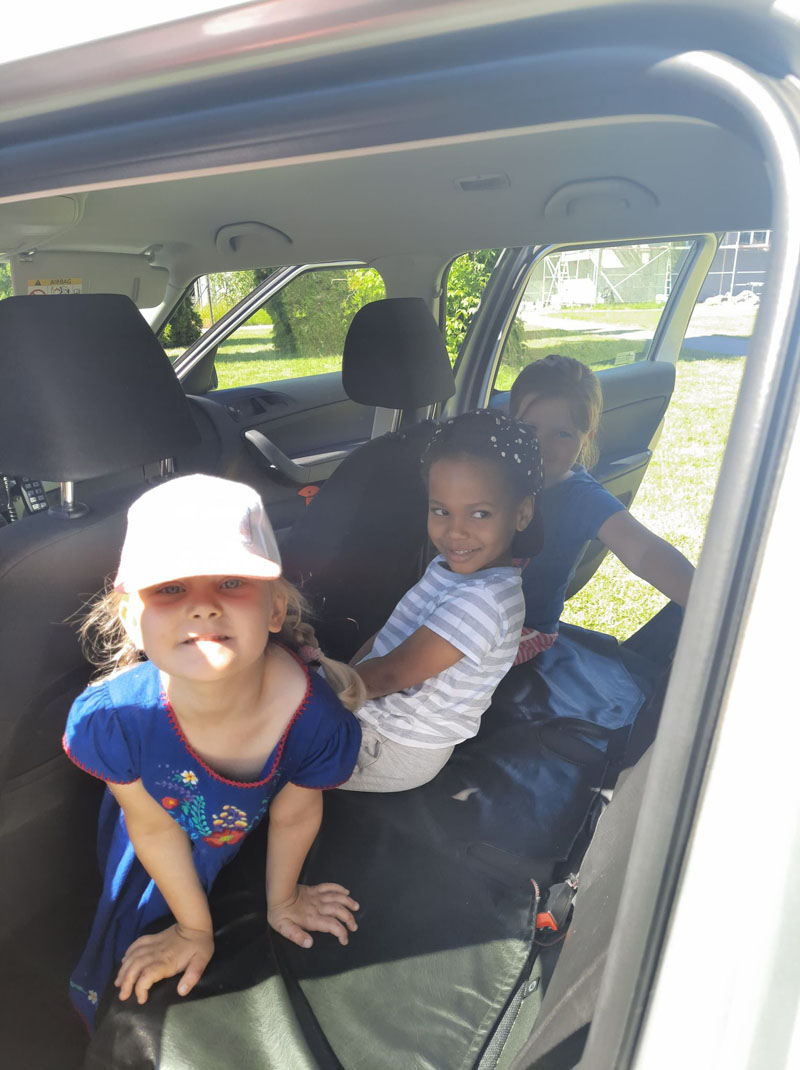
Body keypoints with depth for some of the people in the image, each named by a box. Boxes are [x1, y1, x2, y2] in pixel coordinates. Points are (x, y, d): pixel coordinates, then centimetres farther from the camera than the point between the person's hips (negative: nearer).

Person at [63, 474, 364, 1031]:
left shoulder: (318, 717, -41)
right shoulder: (112, 717, -41)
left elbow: (293, 814, -18)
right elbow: (155, 829, -21)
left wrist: (281, 902, 3)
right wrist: (194, 928, -4)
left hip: (247, 839, -1)